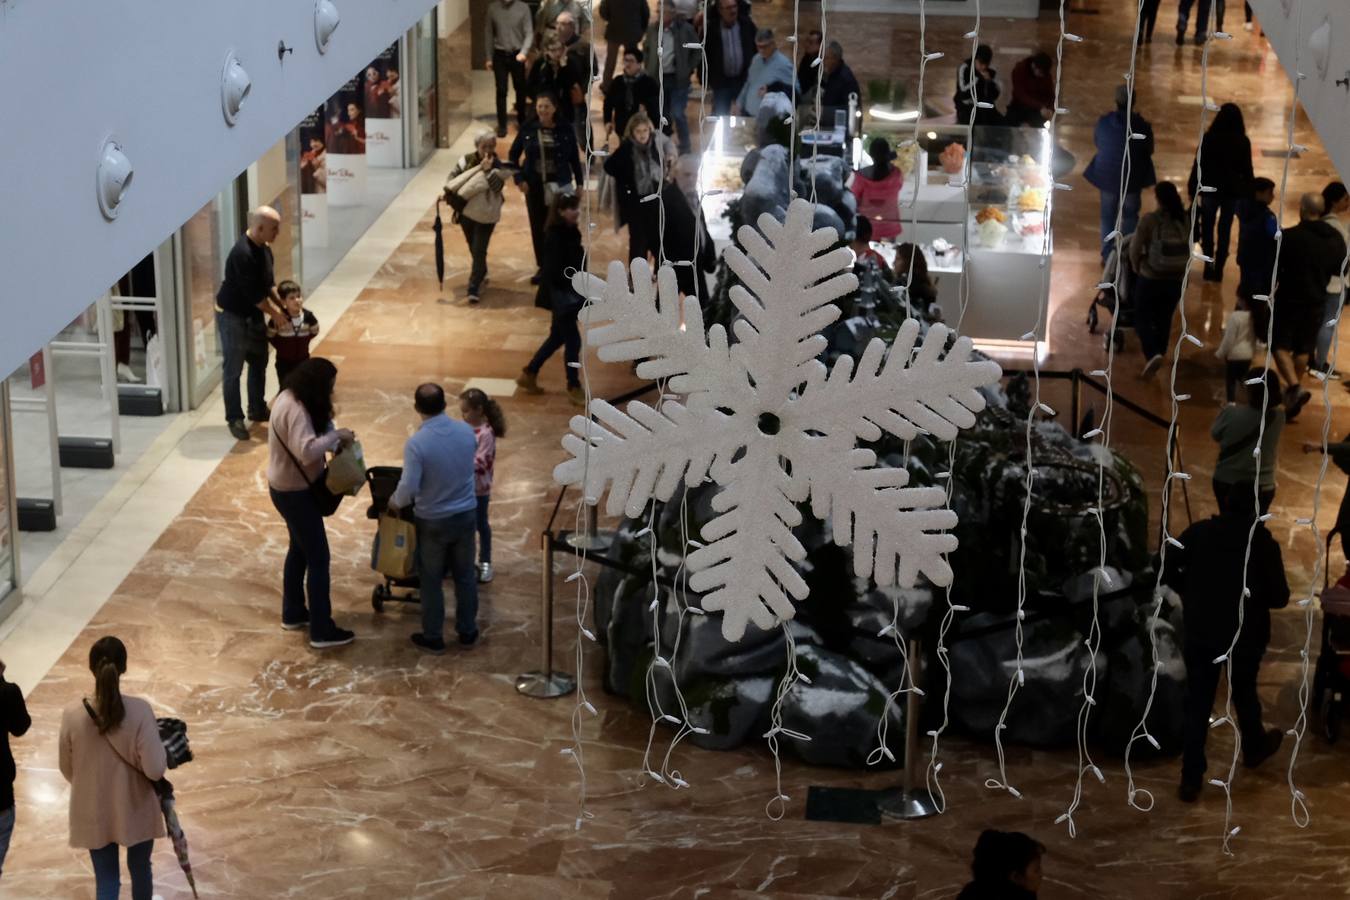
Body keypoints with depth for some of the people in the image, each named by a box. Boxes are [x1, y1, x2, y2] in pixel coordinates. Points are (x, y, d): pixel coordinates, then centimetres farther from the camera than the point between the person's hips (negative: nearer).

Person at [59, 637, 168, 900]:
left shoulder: (72, 715, -17)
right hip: (135, 809, -1)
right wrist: (162, 750, 1)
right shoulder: (140, 711, -23)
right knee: (140, 869, 24)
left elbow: (66, 768, -2)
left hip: (94, 812, 1)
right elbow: (155, 769, -21)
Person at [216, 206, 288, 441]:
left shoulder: (264, 248, -1)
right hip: (232, 315, -9)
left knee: (259, 362, 17)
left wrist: (282, 305, 2)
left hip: (253, 314, 9)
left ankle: (257, 410, 32)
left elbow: (268, 282, 11)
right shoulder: (242, 253, -30)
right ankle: (235, 419, 7)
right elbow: (252, 292, -26)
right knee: (233, 370, -1)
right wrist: (274, 313, -17)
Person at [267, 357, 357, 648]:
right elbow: (306, 450, -42)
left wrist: (331, 440, -3)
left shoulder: (289, 397, 1)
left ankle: (293, 614, 37)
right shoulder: (297, 410, -30)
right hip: (294, 492, -10)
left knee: (299, 549, 24)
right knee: (318, 557, -2)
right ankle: (322, 630, 4)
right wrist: (335, 436, -30)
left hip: (286, 487, 10)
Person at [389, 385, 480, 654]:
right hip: (466, 513, 4)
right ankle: (467, 631, 29)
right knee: (465, 575, 18)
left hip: (433, 521, -4)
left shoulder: (416, 443, -24)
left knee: (431, 580, 12)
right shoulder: (467, 431, -8)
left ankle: (433, 638, 22)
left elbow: (408, 488, -23)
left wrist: (394, 503, -2)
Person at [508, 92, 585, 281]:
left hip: (560, 186, -2)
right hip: (535, 187, 2)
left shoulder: (565, 131, -4)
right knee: (538, 228, 8)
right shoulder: (528, 130, -2)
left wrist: (579, 183, 1)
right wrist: (519, 178, -1)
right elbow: (513, 155, 8)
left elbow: (575, 159, 2)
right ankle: (542, 267, 21)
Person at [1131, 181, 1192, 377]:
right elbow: (1189, 251, 3)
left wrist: (1137, 267, 7)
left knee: (1143, 318, 9)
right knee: (1164, 319, 21)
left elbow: (1135, 249, -11)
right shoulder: (1185, 221, -5)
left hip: (1150, 278, -4)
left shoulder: (1149, 220, -18)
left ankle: (1152, 354, -11)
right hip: (1176, 280, 4)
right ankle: (1159, 354, 30)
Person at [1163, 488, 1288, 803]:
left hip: (1201, 631, 1)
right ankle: (1254, 748, 49)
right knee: (1244, 692, 24)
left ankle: (1191, 779, 7)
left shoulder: (1198, 532, -6)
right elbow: (1280, 597, -10)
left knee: (1197, 703, 6)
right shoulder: (1263, 543, -12)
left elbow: (1165, 568, -5)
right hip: (1245, 634, -1)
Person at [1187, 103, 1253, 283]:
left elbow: (1198, 165, -8)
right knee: (1225, 231, 12)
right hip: (1233, 192, 1)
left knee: (1207, 229, 15)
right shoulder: (1243, 142, -9)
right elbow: (1247, 170, -2)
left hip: (1210, 189, -1)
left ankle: (1209, 266, 12)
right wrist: (1250, 194, 8)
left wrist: (1192, 190, 2)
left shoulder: (1208, 138, -12)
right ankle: (1218, 269, 13)